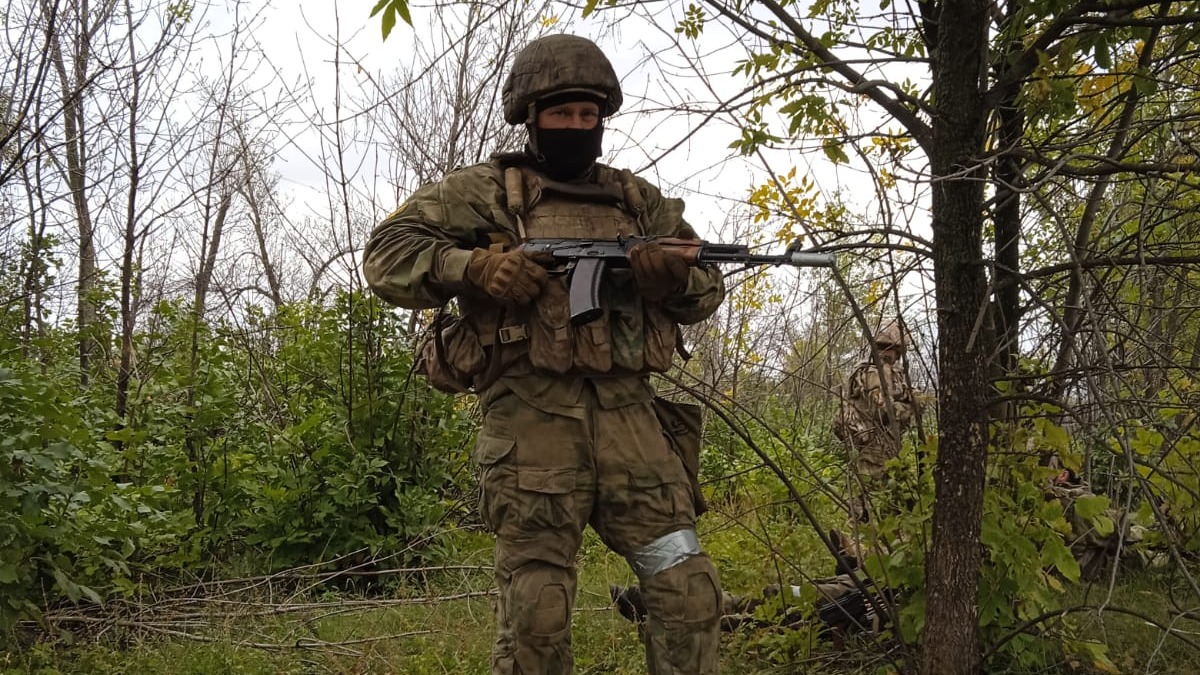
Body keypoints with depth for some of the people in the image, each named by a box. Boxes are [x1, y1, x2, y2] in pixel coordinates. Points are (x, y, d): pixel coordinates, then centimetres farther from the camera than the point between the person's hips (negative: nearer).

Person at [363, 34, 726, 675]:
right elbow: (385, 254, 3)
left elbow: (708, 287, 21)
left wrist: (675, 279, -4)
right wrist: (474, 268, -14)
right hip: (531, 415, -3)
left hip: (628, 413, 3)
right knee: (536, 618, -2)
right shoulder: (487, 190, 9)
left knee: (690, 593, -2)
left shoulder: (638, 199, 19)